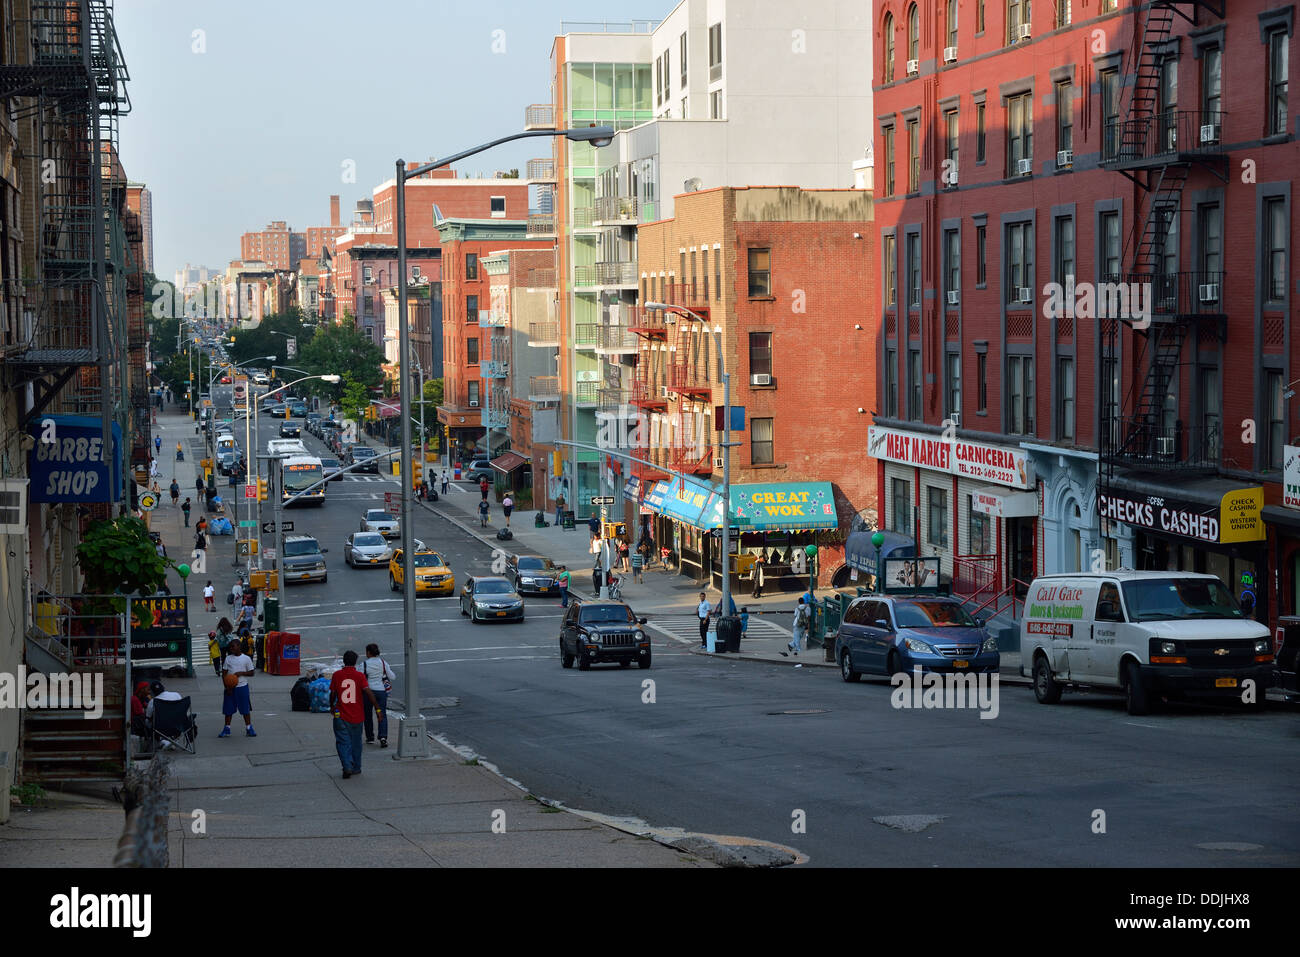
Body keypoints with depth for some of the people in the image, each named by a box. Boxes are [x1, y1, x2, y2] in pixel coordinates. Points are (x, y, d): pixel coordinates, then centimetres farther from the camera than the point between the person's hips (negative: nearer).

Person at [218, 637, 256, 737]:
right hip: (230, 687, 2)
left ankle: (249, 728, 9)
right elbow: (224, 673, 4)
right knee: (228, 709, 4)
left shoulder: (246, 659, -2)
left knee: (246, 709, 1)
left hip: (242, 687, -2)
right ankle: (227, 729, 12)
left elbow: (251, 673, 0)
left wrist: (241, 673, -17)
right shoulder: (228, 658, 5)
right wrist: (227, 687, -5)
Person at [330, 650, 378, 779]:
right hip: (357, 716, 1)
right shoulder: (359, 676, -7)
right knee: (356, 743, 17)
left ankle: (347, 766, -16)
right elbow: (368, 692, -14)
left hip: (341, 716, -1)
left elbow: (332, 693, 2)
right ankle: (356, 768, 27)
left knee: (343, 742, 2)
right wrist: (378, 709, -11)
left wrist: (332, 707, 21)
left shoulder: (337, 675, -4)